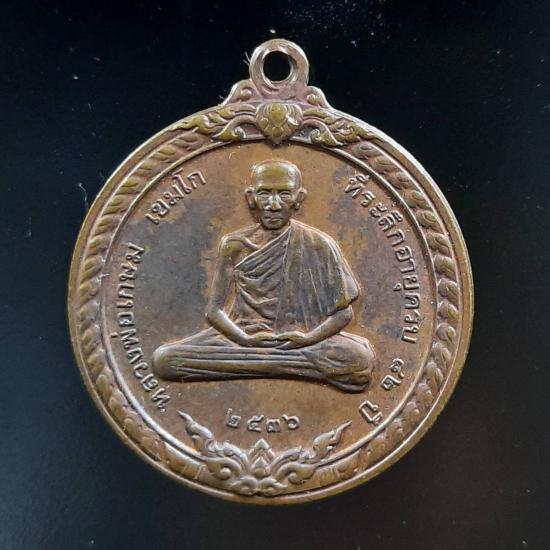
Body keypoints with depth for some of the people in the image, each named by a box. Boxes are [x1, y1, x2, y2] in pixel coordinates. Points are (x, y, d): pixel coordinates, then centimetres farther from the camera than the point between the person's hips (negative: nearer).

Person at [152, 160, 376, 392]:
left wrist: (309, 337, -19)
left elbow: (343, 311, -2)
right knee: (163, 359, -18)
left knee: (360, 359, -30)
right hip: (243, 336, 2)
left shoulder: (318, 245, -2)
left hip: (302, 340, -1)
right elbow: (215, 309, 1)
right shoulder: (234, 245, 2)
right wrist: (245, 339, -17)